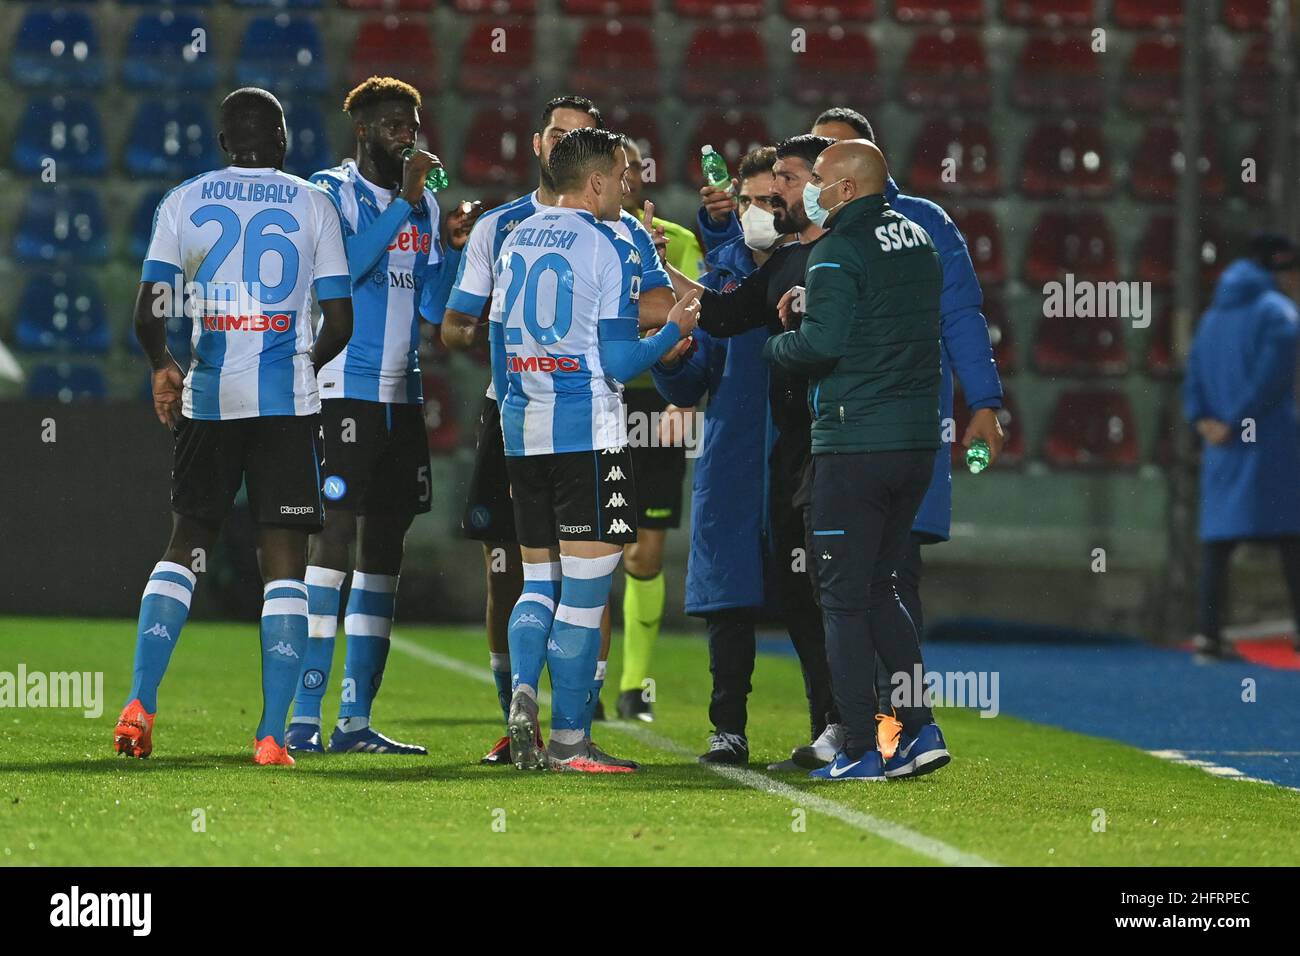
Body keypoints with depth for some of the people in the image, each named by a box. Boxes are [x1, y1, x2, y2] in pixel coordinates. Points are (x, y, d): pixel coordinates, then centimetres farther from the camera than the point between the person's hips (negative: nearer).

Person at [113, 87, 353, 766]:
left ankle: (140, 704, 1)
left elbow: (148, 312, -2)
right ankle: (272, 735, -6)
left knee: (185, 546, 15)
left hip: (208, 398, 2)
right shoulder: (312, 206, 4)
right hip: (287, 400, -1)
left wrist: (161, 369, 14)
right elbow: (340, 323, 3)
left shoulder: (184, 202, 6)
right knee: (283, 563, 1)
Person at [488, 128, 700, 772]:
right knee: (585, 586, -3)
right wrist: (675, 331, 4)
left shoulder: (515, 242, 12)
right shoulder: (610, 251, -8)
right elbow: (618, 361, -11)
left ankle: (522, 694, -7)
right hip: (587, 430, -7)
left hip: (522, 429, 7)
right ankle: (567, 741, -3)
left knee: (539, 579, 15)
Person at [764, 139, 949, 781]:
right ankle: (921, 729, 8)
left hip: (853, 444, -8)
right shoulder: (917, 240, 13)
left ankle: (859, 750, -1)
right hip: (919, 439, 8)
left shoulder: (838, 253, -12)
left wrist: (775, 344, 0)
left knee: (845, 599, 0)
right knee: (878, 588, 18)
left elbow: (821, 344, -21)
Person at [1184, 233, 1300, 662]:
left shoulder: (1213, 316, 18)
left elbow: (1193, 383, 13)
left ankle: (1209, 635, -2)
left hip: (1222, 450, 6)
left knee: (1218, 539, 4)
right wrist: (1233, 425, -11)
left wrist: (1205, 422, 0)